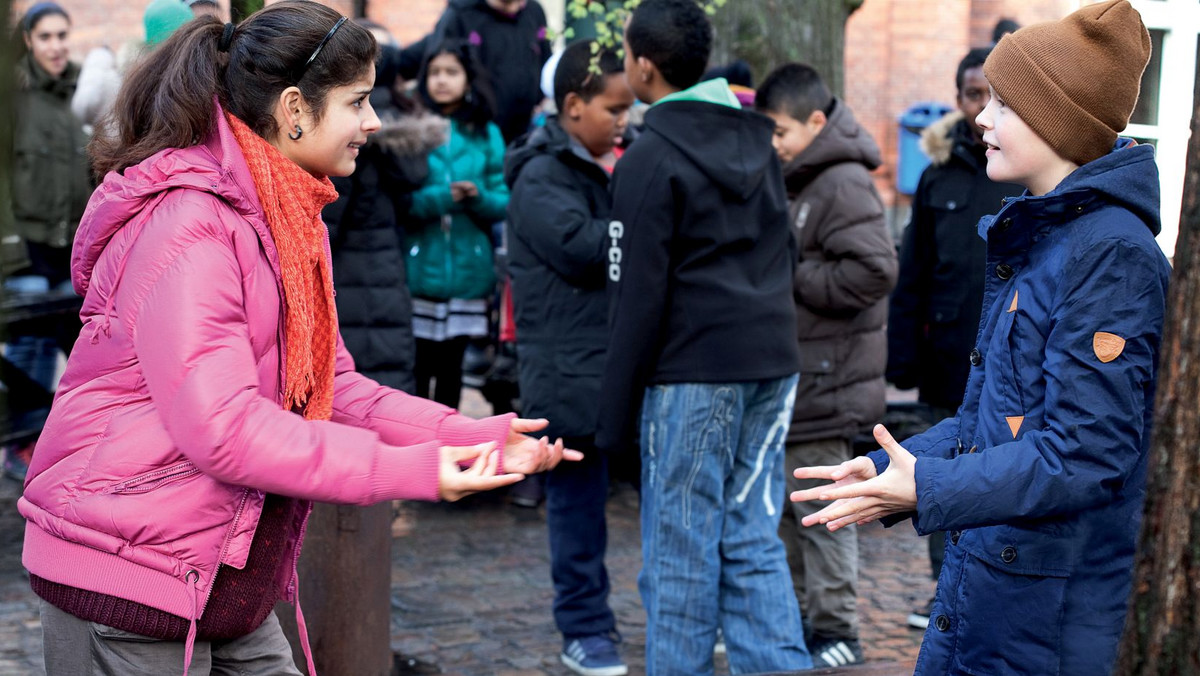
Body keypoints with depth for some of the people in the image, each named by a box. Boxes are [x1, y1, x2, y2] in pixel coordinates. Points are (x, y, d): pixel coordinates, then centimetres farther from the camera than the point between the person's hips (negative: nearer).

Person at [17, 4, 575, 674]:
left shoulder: (289, 220, 11)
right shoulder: (187, 222, -20)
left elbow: (331, 385, 10)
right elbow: (222, 427, -27)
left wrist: (474, 438, -1)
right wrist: (412, 471, -26)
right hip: (127, 585, -9)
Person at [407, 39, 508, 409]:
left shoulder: (486, 133, 7)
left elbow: (503, 201, 5)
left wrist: (478, 196, -16)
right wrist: (441, 196, -21)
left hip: (467, 269, 2)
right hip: (418, 268, -2)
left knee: (451, 365, 10)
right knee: (417, 365, -2)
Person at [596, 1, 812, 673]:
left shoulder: (650, 161, -9)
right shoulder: (758, 143, 13)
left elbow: (639, 296, -11)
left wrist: (616, 413, -7)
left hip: (693, 374, -7)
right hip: (773, 364, 7)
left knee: (681, 551, 2)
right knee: (753, 541, 10)